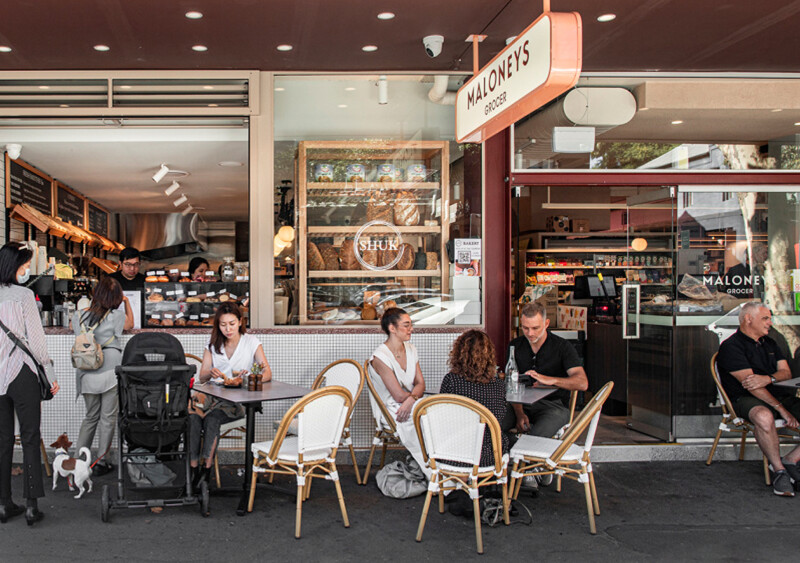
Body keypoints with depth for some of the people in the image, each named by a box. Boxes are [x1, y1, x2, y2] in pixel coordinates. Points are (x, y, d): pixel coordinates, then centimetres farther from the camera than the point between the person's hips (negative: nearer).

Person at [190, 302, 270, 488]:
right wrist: (210, 373, -16)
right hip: (213, 395, 3)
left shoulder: (251, 342, 4)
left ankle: (207, 467, -26)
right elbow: (202, 377, 8)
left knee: (213, 417, -32)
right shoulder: (212, 344, 12)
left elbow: (267, 373, -5)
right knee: (193, 414, -29)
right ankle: (194, 469, -28)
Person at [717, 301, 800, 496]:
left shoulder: (770, 343, 22)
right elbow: (749, 384, -14)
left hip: (778, 394, 8)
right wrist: (781, 409, -19)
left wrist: (768, 378, -14)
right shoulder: (731, 346, -5)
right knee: (764, 417, -41)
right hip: (746, 399, -8)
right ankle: (779, 470, -22)